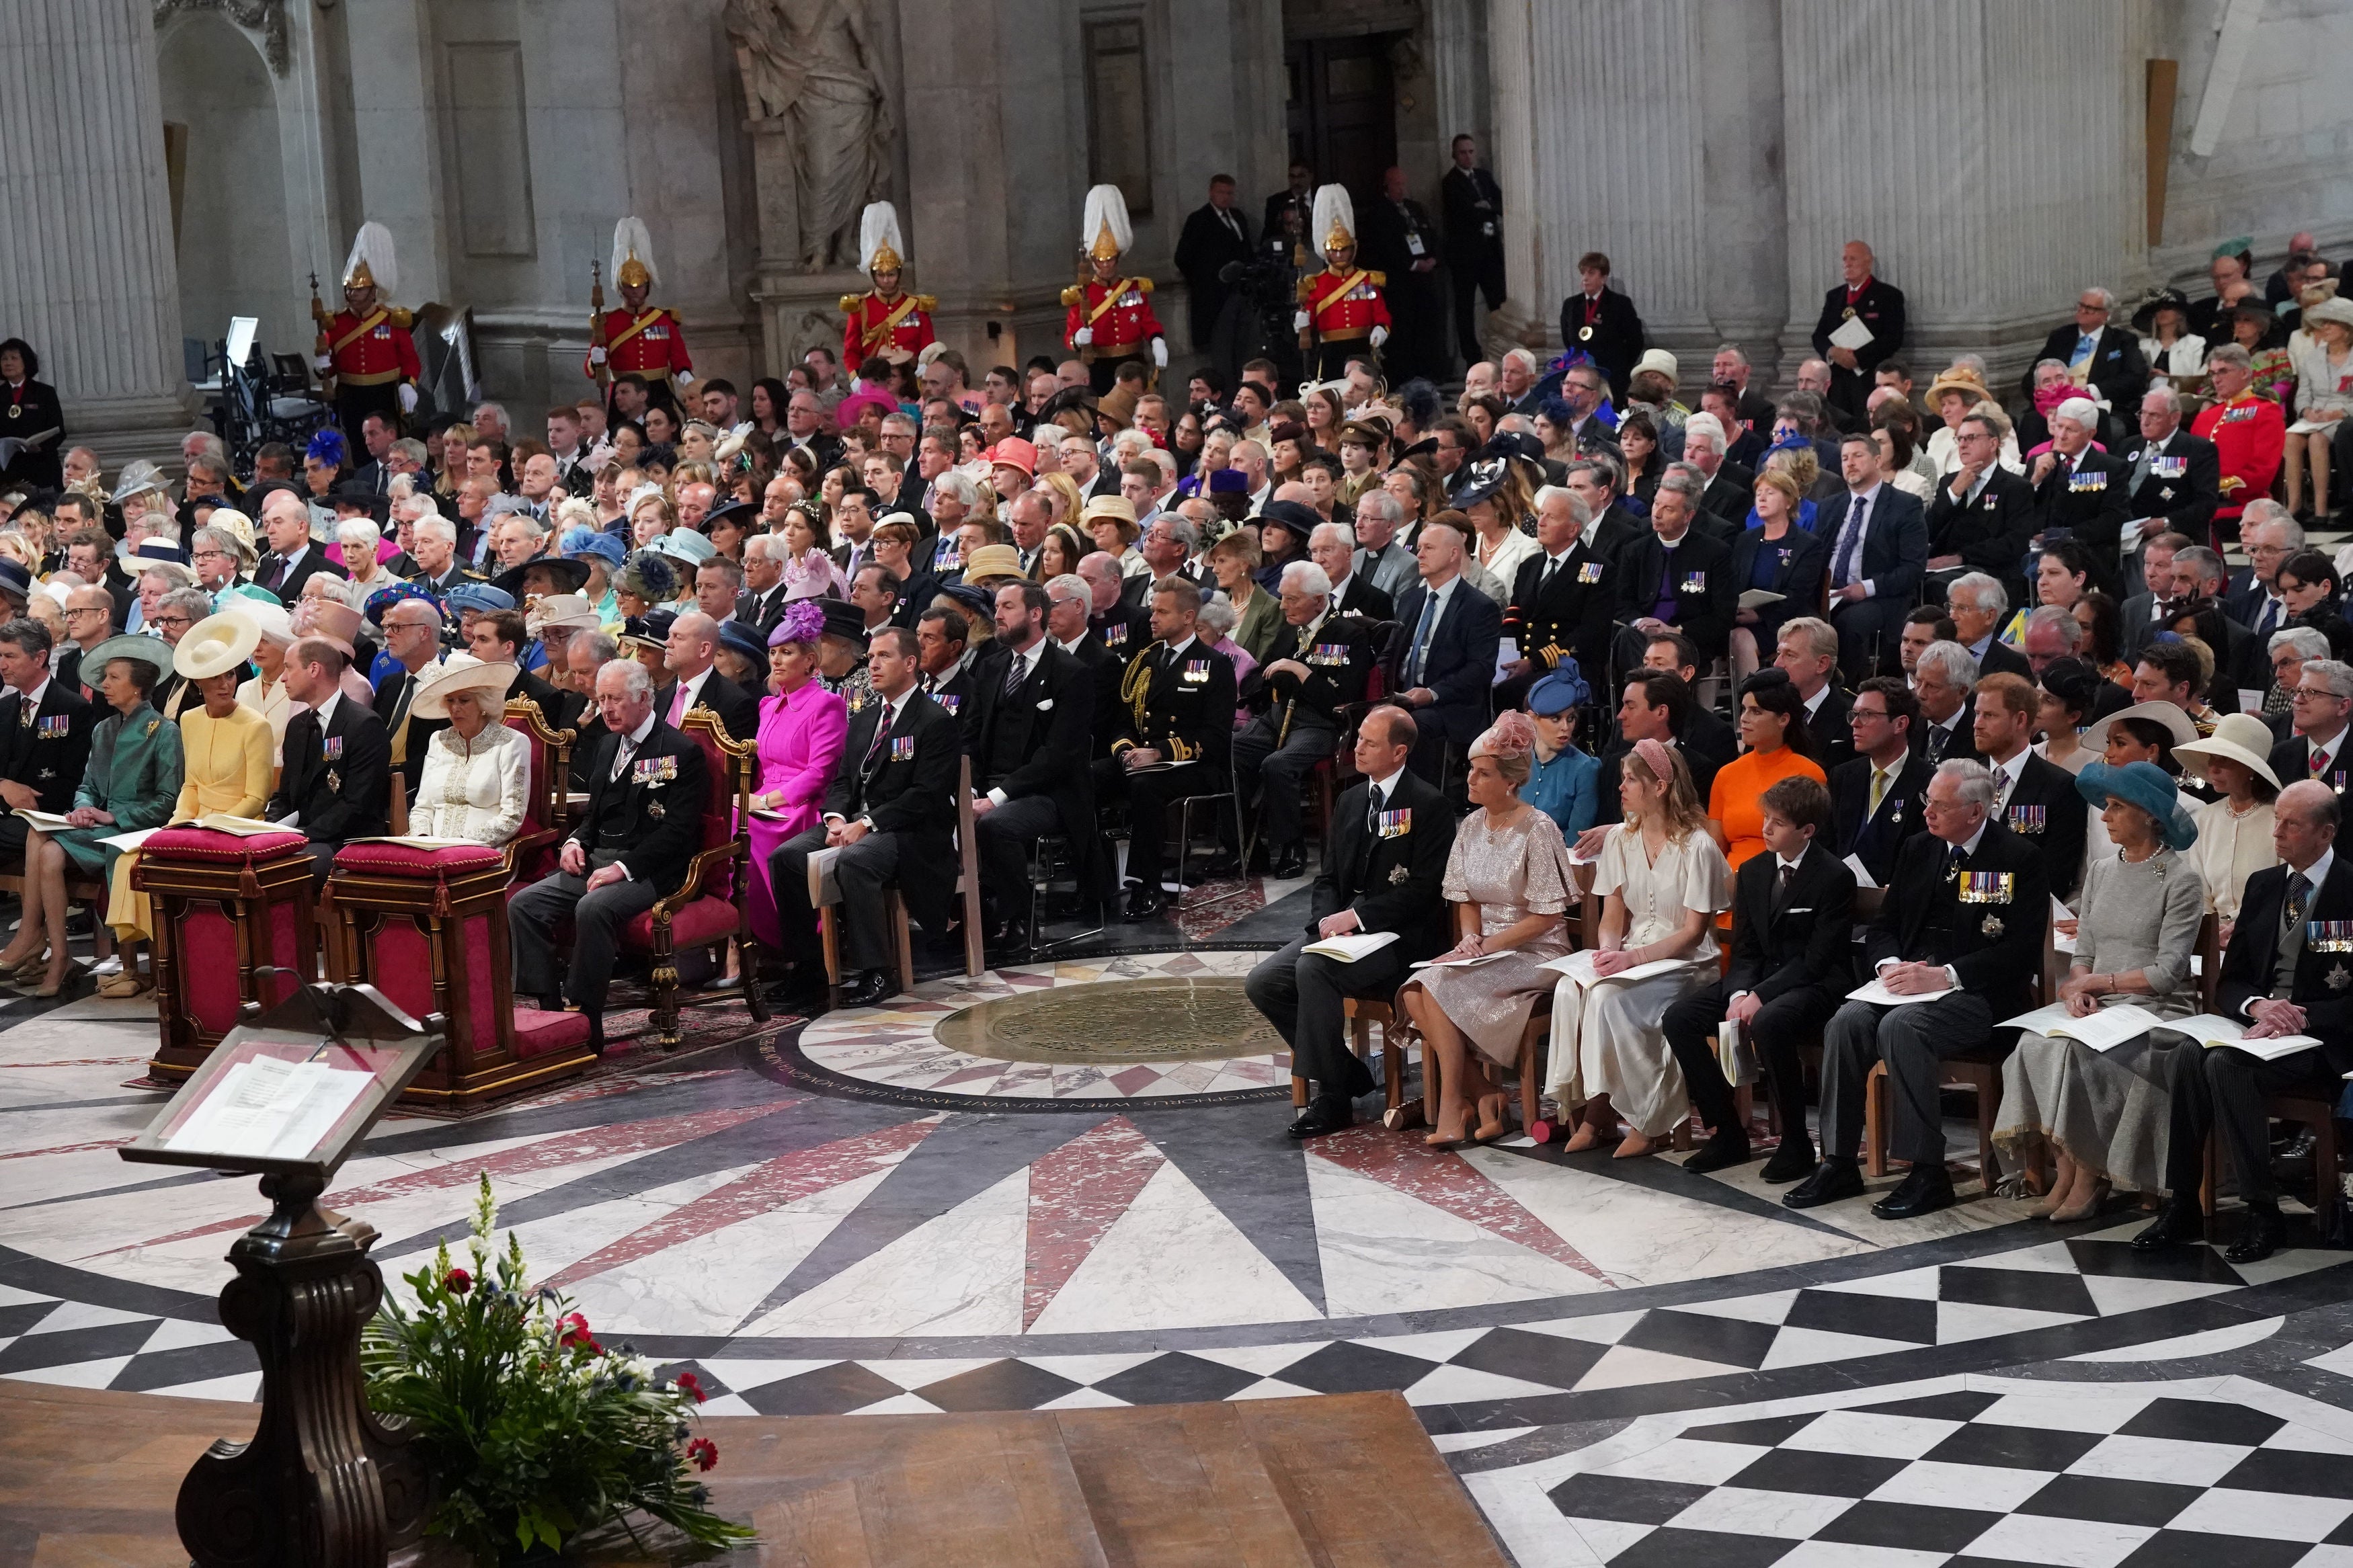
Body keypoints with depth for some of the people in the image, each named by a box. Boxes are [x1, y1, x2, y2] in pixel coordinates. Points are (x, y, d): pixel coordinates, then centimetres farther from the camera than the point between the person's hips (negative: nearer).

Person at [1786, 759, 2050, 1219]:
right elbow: (1885, 924, 18)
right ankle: (1838, 1164, -15)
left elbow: (2021, 950, -13)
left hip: (1978, 993, -6)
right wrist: (1889, 965, -5)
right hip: (1909, 983, 6)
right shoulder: (1918, 850, 14)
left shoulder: (2019, 859, -5)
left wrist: (1944, 975, -20)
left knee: (1900, 1026, -33)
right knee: (1848, 1021, -23)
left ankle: (1928, 1172, -24)